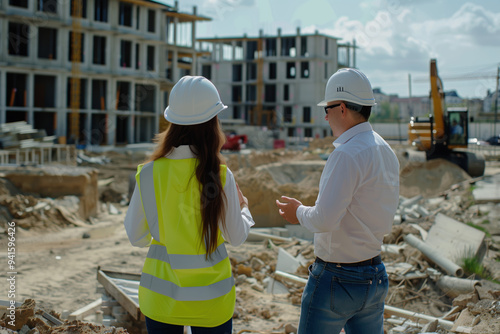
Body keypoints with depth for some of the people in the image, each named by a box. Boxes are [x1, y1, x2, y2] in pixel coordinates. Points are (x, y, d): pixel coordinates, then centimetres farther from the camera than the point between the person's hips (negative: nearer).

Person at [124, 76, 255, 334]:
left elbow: (137, 238, 0)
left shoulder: (148, 174, -8)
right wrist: (243, 207, 16)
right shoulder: (221, 176, -13)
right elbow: (236, 237, -3)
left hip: (162, 293, 2)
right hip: (210, 295, -2)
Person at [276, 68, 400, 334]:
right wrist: (307, 214, 14)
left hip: (336, 280, -8)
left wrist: (299, 212, -6)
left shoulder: (347, 155, -21)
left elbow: (324, 220, -27)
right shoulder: (386, 151, 7)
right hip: (375, 277, 8)